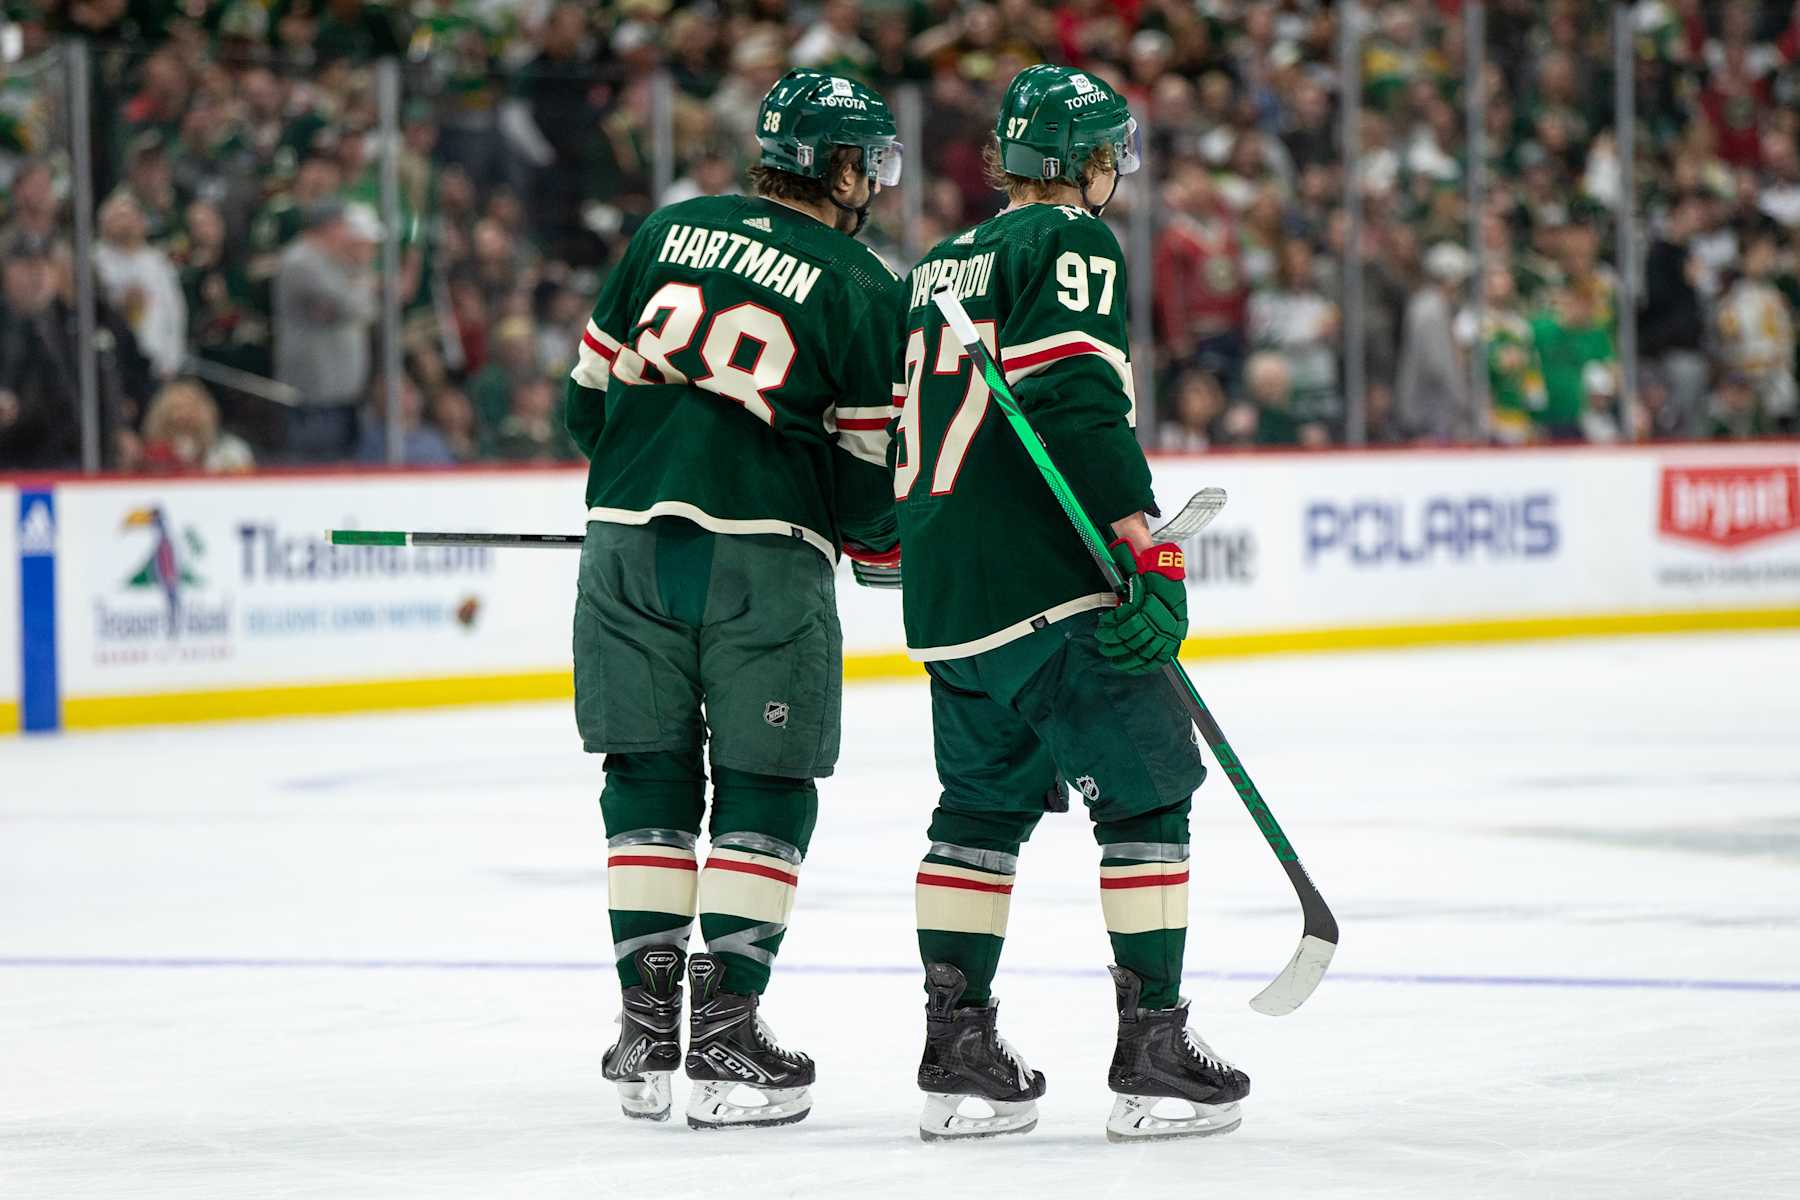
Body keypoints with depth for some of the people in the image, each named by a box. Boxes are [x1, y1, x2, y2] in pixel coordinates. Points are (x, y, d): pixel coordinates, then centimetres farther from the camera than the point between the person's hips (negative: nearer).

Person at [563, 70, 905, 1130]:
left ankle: (647, 1031, 12)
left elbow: (591, 390, 14)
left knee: (648, 778, 12)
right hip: (764, 558, -4)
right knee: (765, 790, 5)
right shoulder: (862, 287, -1)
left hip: (630, 545, 4)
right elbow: (872, 470, -1)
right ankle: (725, 1033, 0)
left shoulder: (671, 230, 11)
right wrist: (879, 539, 20)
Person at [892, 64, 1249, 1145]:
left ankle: (958, 1054, 15)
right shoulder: (1070, 242, -5)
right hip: (1047, 587, -8)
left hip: (945, 597, 8)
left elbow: (905, 433, 26)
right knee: (1144, 797, 0)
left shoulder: (937, 268, 21)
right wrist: (1147, 544, -22)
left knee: (983, 804, 17)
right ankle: (1154, 1055, -2)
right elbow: (1075, 397, -19)